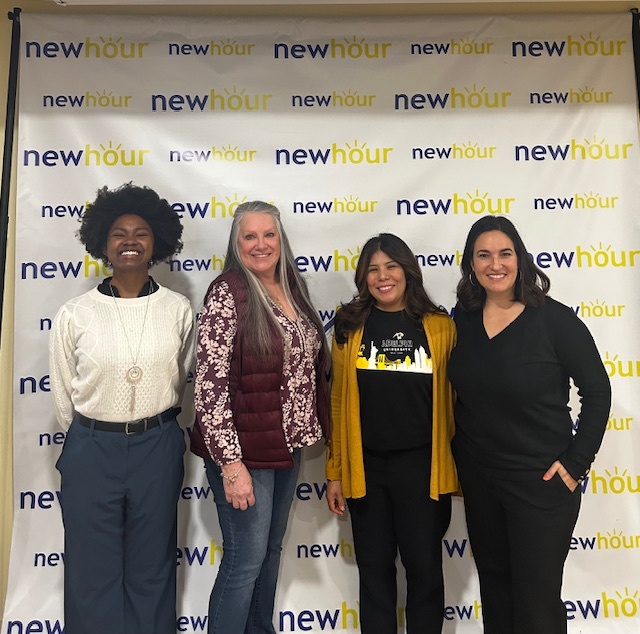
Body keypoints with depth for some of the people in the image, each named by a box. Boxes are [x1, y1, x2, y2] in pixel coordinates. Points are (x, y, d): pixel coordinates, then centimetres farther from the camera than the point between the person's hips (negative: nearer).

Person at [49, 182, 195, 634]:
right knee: (93, 571, 13)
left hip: (158, 448, 1)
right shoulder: (75, 315, -5)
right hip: (91, 449, 0)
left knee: (151, 569, 15)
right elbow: (64, 395, 6)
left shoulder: (178, 310, -3)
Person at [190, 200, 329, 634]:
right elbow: (209, 386, -18)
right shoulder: (227, 295, -15)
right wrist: (231, 462, -21)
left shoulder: (293, 290, 6)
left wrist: (305, 435, 13)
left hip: (287, 448, 7)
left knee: (271, 551, 21)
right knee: (245, 560, 5)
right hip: (245, 451, -7)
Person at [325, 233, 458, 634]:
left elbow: (453, 399, 2)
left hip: (422, 465, -1)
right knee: (375, 568, 15)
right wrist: (335, 472, 3)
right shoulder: (350, 327, 2)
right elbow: (338, 403, 3)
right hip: (365, 466, 1)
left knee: (424, 566, 12)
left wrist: (457, 463, -1)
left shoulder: (441, 327, -1)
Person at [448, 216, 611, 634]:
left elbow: (598, 392, -8)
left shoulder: (555, 319, -14)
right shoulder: (463, 318, -1)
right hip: (477, 476, 5)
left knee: (536, 599, 8)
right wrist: (461, 451, 7)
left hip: (542, 480, -4)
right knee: (494, 584, 21)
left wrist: (576, 463, -11)